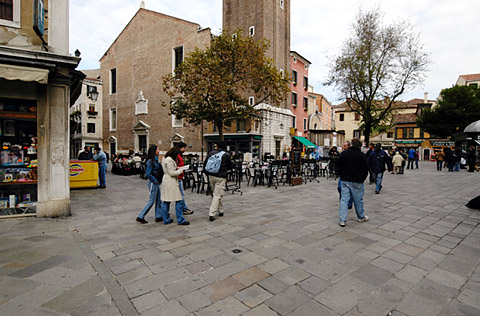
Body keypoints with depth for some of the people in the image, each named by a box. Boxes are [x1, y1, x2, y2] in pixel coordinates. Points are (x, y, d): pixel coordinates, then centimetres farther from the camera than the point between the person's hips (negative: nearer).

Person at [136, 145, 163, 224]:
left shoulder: (155, 160, 9)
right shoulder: (150, 161, -18)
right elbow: (148, 174, -22)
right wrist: (155, 181, -16)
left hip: (156, 183, 9)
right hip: (153, 183, -9)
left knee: (158, 200, 13)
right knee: (151, 201, -1)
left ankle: (158, 216, 22)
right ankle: (140, 217, 11)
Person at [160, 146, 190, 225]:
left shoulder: (165, 158, 15)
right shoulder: (169, 160, -16)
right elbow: (172, 173, -16)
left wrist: (177, 168, 14)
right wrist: (181, 170, -8)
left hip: (166, 181, 10)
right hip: (171, 182, -10)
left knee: (165, 201, 11)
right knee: (178, 201, -3)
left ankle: (166, 219, 19)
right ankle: (180, 220, 2)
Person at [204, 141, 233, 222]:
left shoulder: (211, 153, 3)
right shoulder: (226, 155, -4)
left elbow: (205, 165, 5)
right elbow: (230, 167, 7)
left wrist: (208, 173, 19)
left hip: (211, 176, 4)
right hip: (220, 177, -4)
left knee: (216, 194, 19)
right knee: (217, 196, -2)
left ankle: (220, 210, 29)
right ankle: (211, 214, -7)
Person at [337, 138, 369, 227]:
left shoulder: (343, 153, 1)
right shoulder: (362, 155, -7)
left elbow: (339, 167, 6)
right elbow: (365, 169, -4)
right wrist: (362, 179, 10)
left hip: (345, 180, 2)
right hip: (357, 182, -2)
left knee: (344, 199, 3)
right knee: (358, 200, 12)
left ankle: (342, 220, 1)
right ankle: (361, 217, 32)